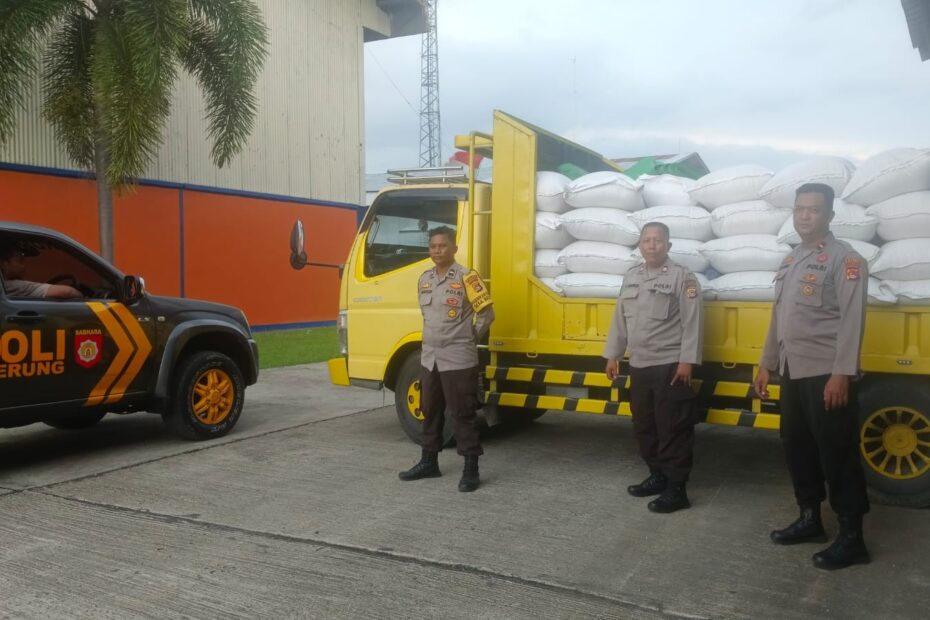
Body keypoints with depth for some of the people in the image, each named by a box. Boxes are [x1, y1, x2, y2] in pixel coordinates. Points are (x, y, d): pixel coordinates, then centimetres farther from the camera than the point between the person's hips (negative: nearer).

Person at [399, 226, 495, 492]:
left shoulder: (465, 277, -12)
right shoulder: (424, 279, 9)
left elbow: (486, 313, -9)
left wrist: (469, 339, 1)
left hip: (458, 359, -7)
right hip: (430, 356, 7)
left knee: (463, 414, -2)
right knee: (430, 411, 15)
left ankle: (471, 469, 6)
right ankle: (429, 462, 28)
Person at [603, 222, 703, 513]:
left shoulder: (682, 277, -7)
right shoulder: (631, 277, 12)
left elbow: (692, 323, -11)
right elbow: (620, 319, 15)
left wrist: (687, 361, -16)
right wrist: (612, 355, 14)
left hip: (670, 366, -7)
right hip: (639, 366, 7)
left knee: (673, 428, -2)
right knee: (644, 426, 14)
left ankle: (676, 488, 6)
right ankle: (657, 476, 29)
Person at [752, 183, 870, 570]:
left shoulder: (844, 259, -8)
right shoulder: (791, 261, 16)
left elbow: (851, 320, -15)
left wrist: (842, 374, -21)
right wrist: (767, 365, 18)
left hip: (827, 375, -8)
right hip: (794, 373, 8)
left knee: (837, 455, -2)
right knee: (797, 448, 15)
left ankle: (851, 537, 8)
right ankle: (810, 519, 29)